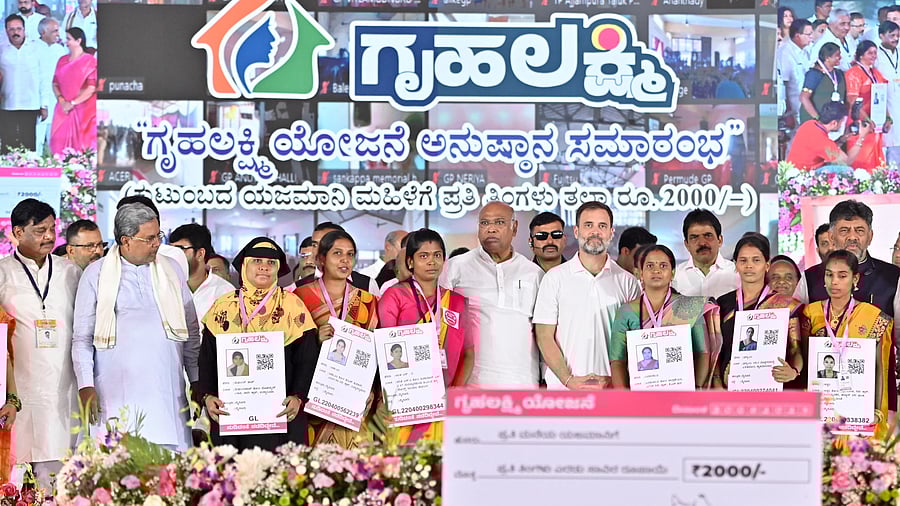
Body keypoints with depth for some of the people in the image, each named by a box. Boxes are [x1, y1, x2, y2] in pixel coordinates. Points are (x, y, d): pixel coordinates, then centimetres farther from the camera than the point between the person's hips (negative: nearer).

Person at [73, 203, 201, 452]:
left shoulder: (171, 269, 12)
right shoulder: (96, 273, 4)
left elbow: (191, 331, 16)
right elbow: (82, 338, 5)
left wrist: (197, 381, 12)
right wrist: (86, 386, -3)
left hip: (166, 391, 2)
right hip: (115, 392, -2)